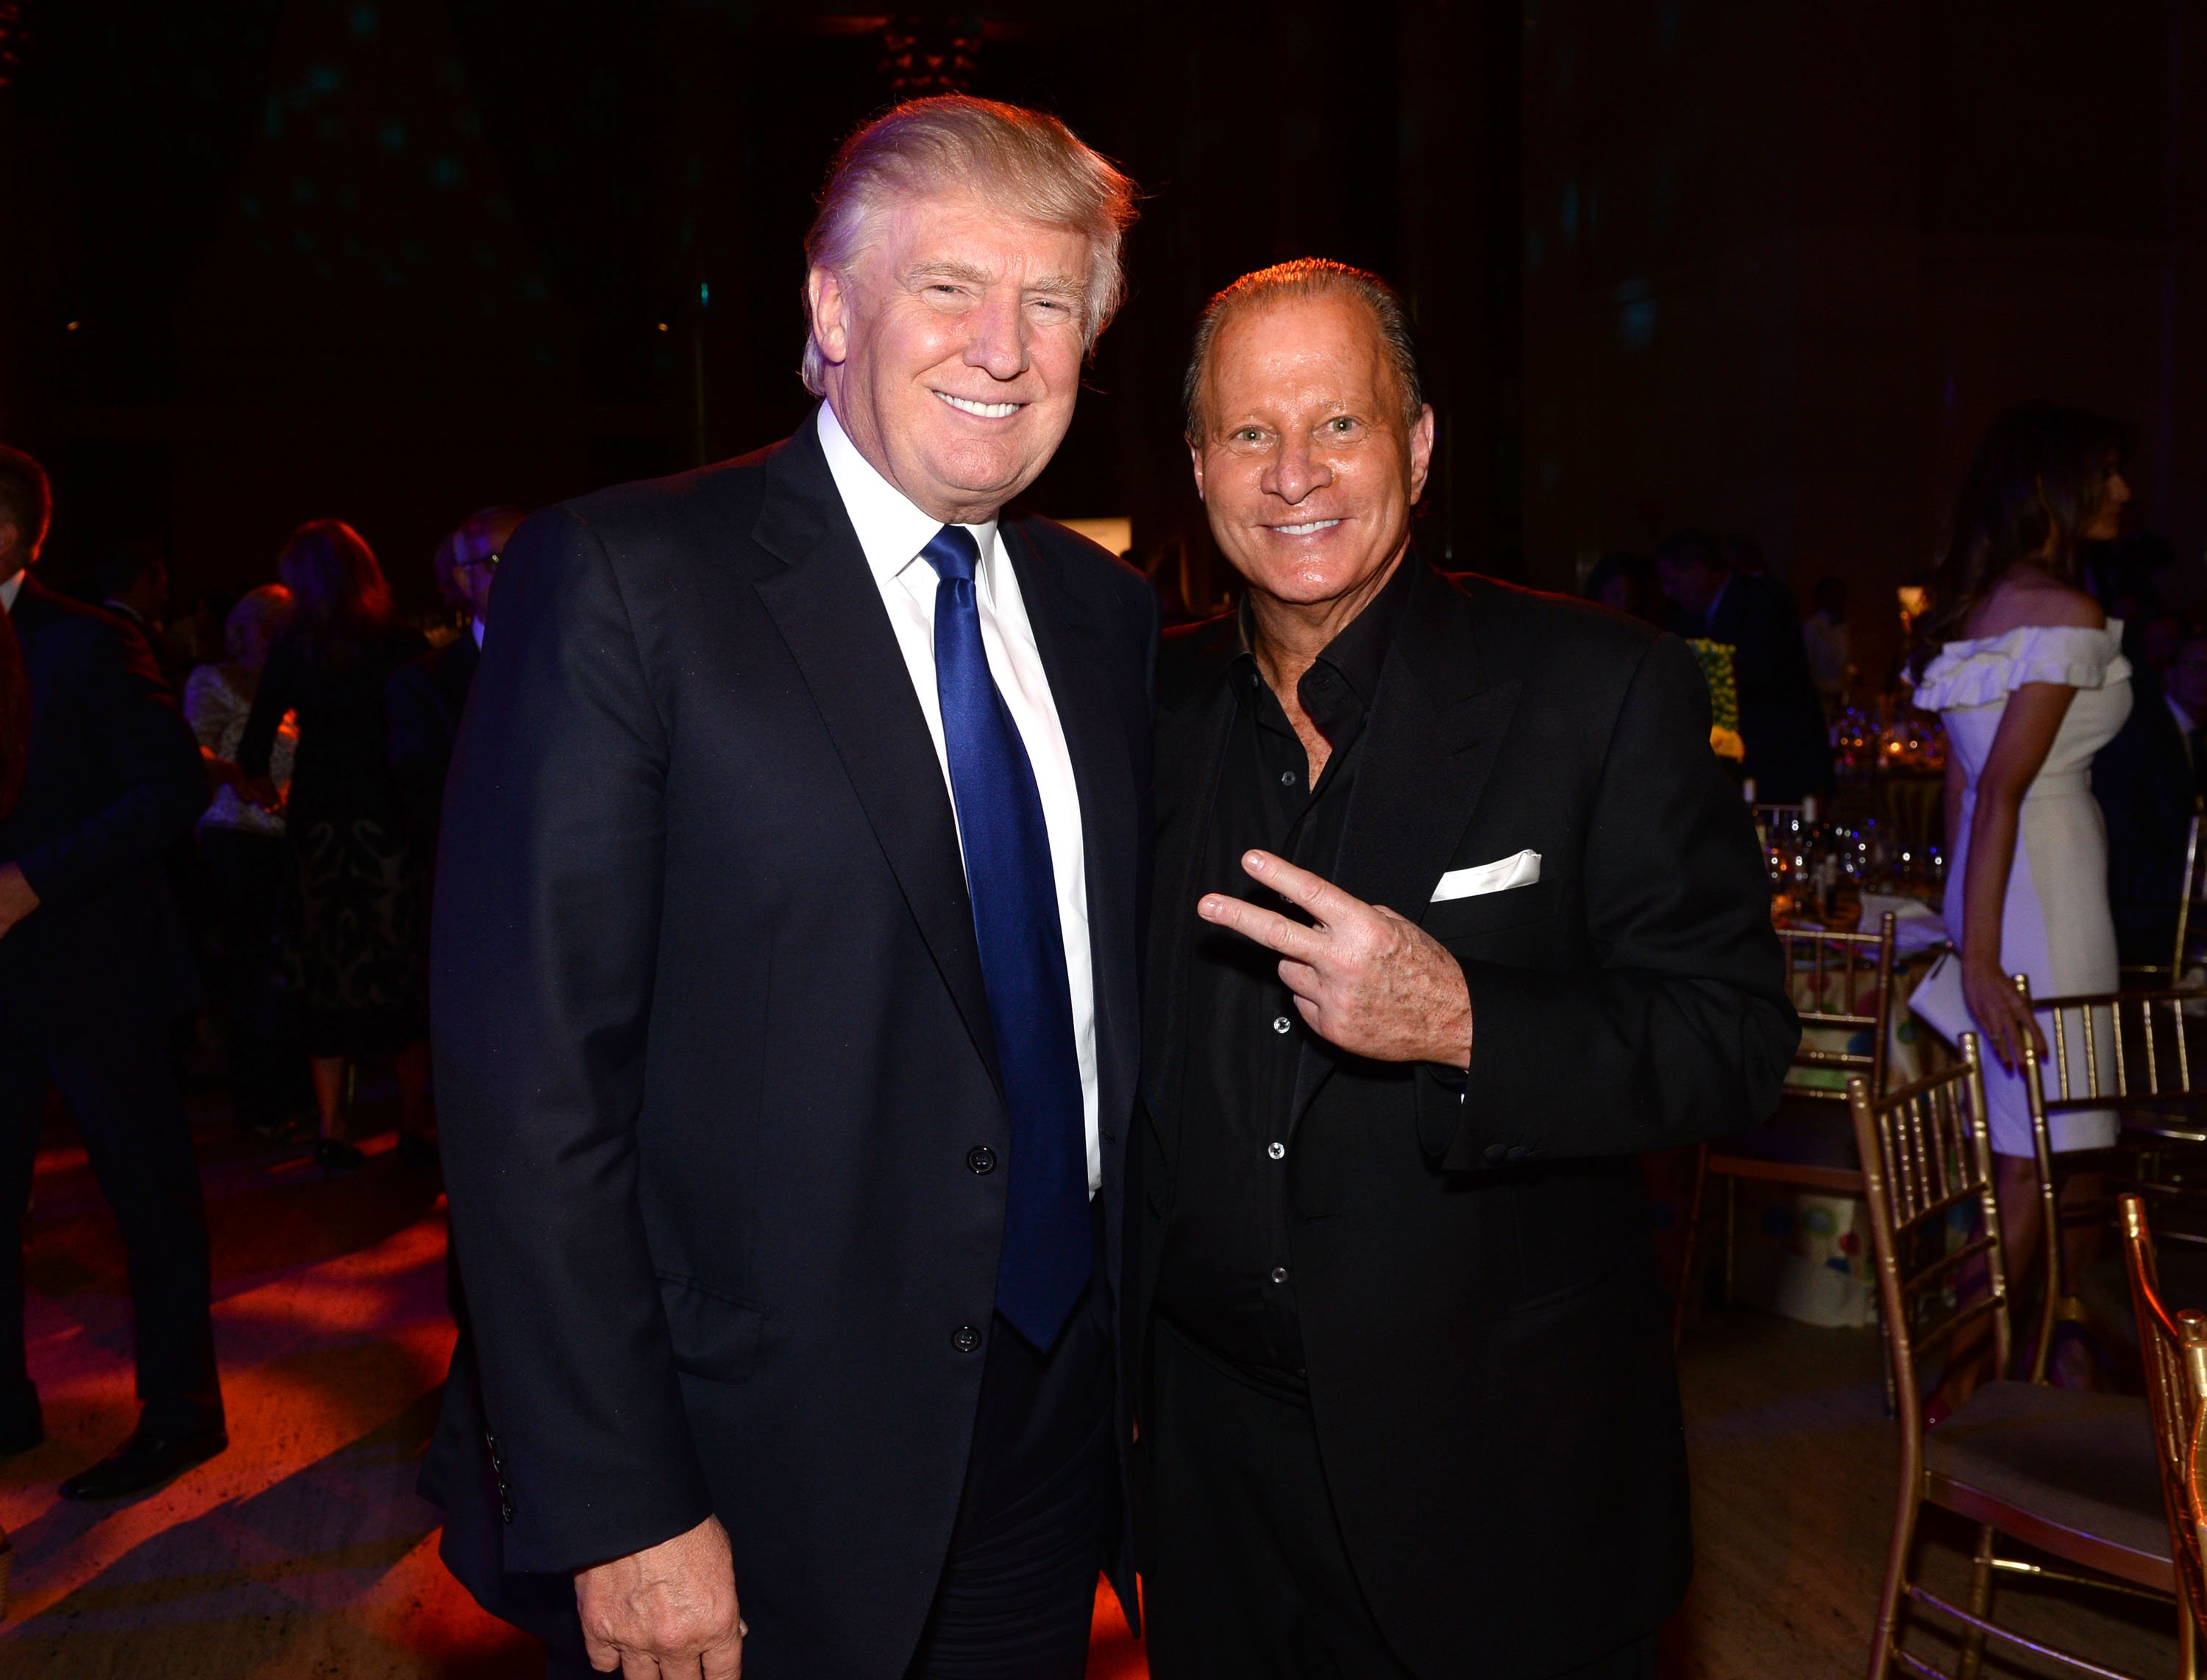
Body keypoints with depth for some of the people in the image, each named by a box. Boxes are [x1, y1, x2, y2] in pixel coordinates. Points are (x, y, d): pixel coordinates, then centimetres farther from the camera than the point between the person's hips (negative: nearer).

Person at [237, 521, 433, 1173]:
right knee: (404, 968, 4)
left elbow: (256, 744, -3)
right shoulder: (405, 642, -2)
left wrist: (261, 783, 16)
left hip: (319, 823, 2)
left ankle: (332, 1130, 10)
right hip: (392, 821, -1)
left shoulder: (295, 644, 1)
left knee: (328, 972, 8)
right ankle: (415, 1125, 8)